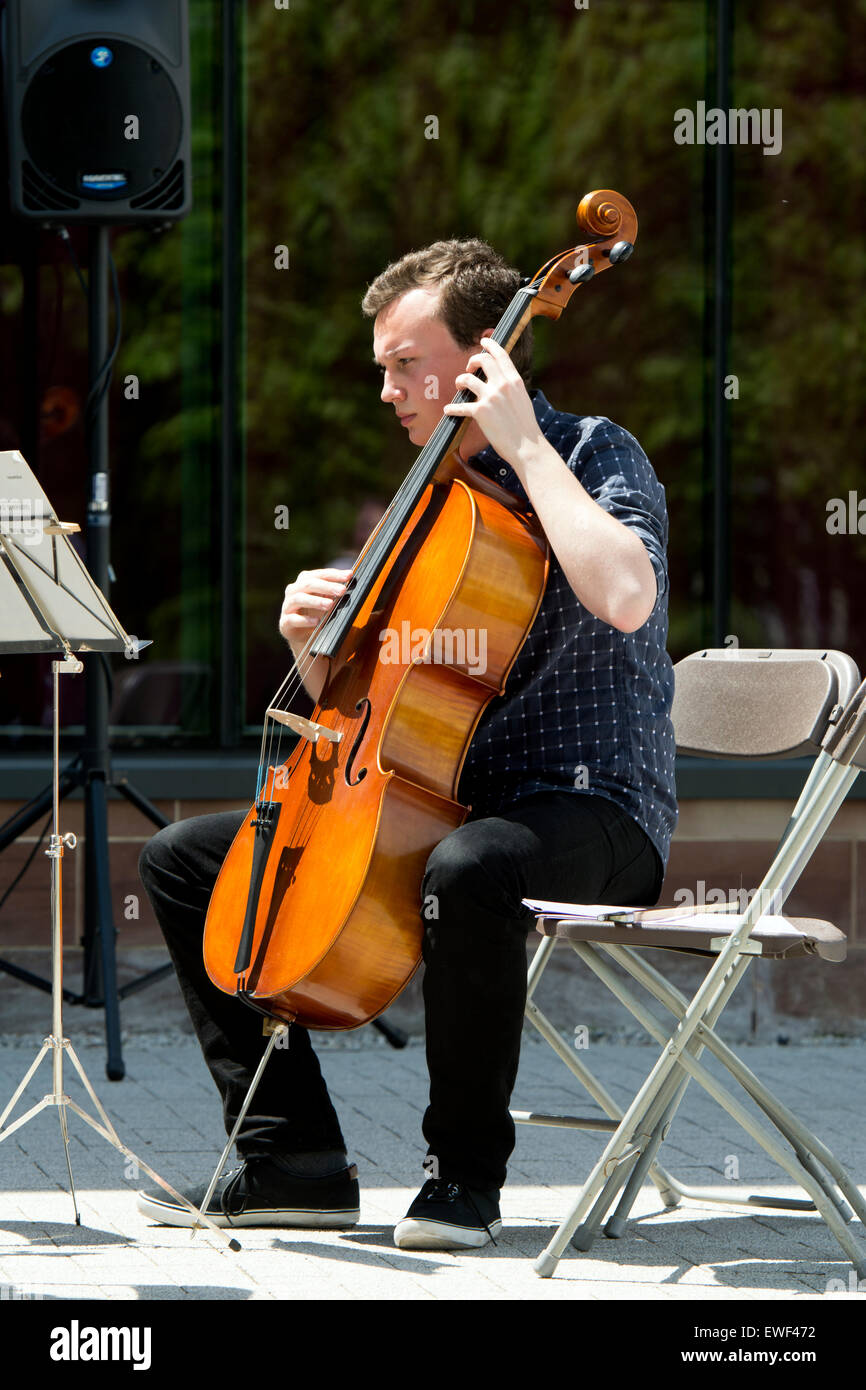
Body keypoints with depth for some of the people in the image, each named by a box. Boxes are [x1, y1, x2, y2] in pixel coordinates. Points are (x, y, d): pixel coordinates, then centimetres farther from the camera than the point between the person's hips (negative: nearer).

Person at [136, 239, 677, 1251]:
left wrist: (525, 445, -21)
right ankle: (293, 1157, -4)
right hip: (439, 801, 8)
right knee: (184, 858, 3)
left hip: (591, 807, -8)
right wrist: (313, 641, -3)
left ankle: (465, 1172, -24)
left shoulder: (596, 456, -5)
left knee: (470, 869, -43)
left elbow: (624, 595, -30)